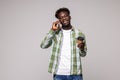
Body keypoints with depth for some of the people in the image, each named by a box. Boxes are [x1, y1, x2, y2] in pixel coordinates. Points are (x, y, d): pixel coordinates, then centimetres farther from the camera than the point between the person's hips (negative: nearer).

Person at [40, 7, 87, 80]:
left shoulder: (79, 33, 4)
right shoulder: (55, 33, 4)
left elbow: (83, 54, 8)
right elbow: (43, 45, -8)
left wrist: (81, 48, -15)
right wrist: (52, 30, -13)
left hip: (75, 74, 0)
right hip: (59, 74, 0)